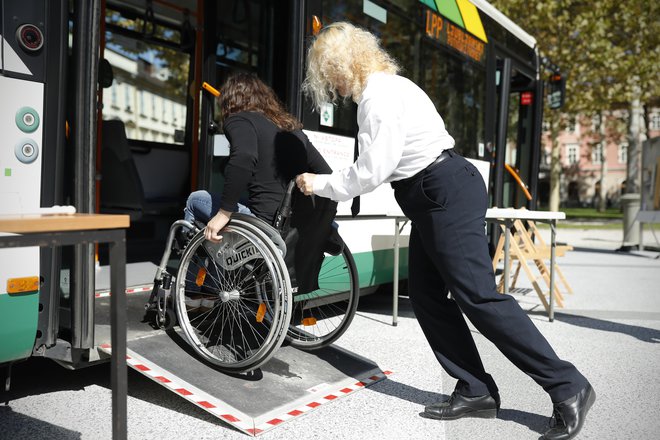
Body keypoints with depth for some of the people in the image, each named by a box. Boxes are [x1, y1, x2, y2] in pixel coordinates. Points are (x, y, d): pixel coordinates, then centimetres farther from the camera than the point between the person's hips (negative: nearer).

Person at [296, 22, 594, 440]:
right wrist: (327, 182, 19)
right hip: (432, 197, 11)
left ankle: (568, 387, 1)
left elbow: (372, 172, -17)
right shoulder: (379, 89, 18)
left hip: (446, 193, -11)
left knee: (478, 296, -10)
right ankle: (476, 390, 14)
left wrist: (320, 184, -4)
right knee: (426, 294, 8)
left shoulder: (380, 94, -14)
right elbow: (378, 167, 18)